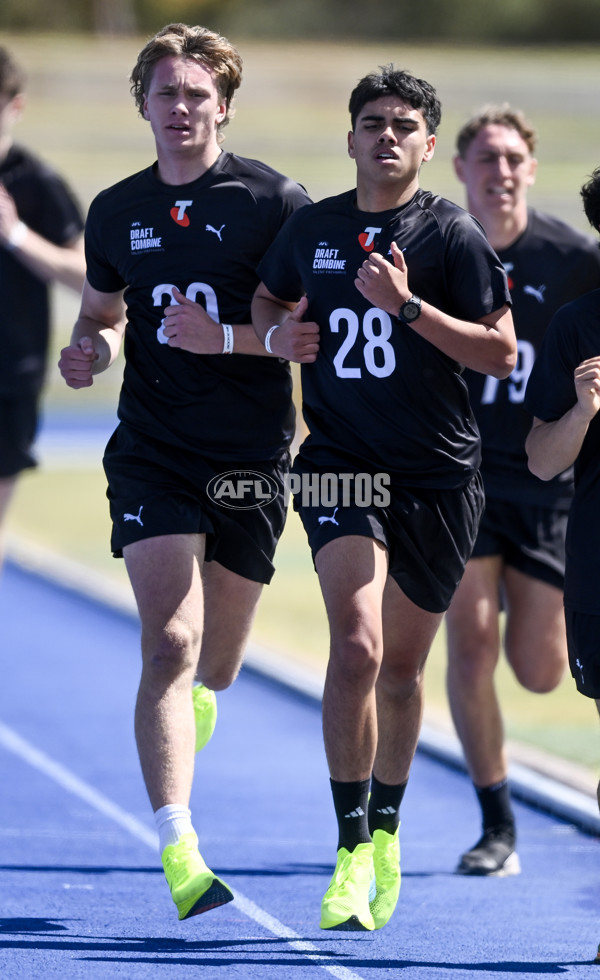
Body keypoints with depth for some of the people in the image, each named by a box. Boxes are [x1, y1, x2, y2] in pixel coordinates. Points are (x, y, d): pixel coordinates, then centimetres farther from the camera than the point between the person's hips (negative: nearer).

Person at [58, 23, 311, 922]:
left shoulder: (274, 201, -3)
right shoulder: (116, 212, 9)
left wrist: (224, 337, -18)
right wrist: (88, 350, 2)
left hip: (252, 459, -1)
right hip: (152, 451, 1)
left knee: (215, 669, 11)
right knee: (171, 644, -16)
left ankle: (182, 716, 49)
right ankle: (179, 853, -21)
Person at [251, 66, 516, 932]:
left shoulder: (452, 235, -4)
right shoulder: (311, 228, 7)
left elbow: (503, 352, -7)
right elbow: (269, 300, 25)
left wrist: (408, 306, -18)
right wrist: (275, 334, 1)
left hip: (438, 477, -1)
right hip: (342, 466, 1)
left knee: (401, 666, 11)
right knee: (356, 647, -19)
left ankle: (385, 828, 33)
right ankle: (352, 849, -13)